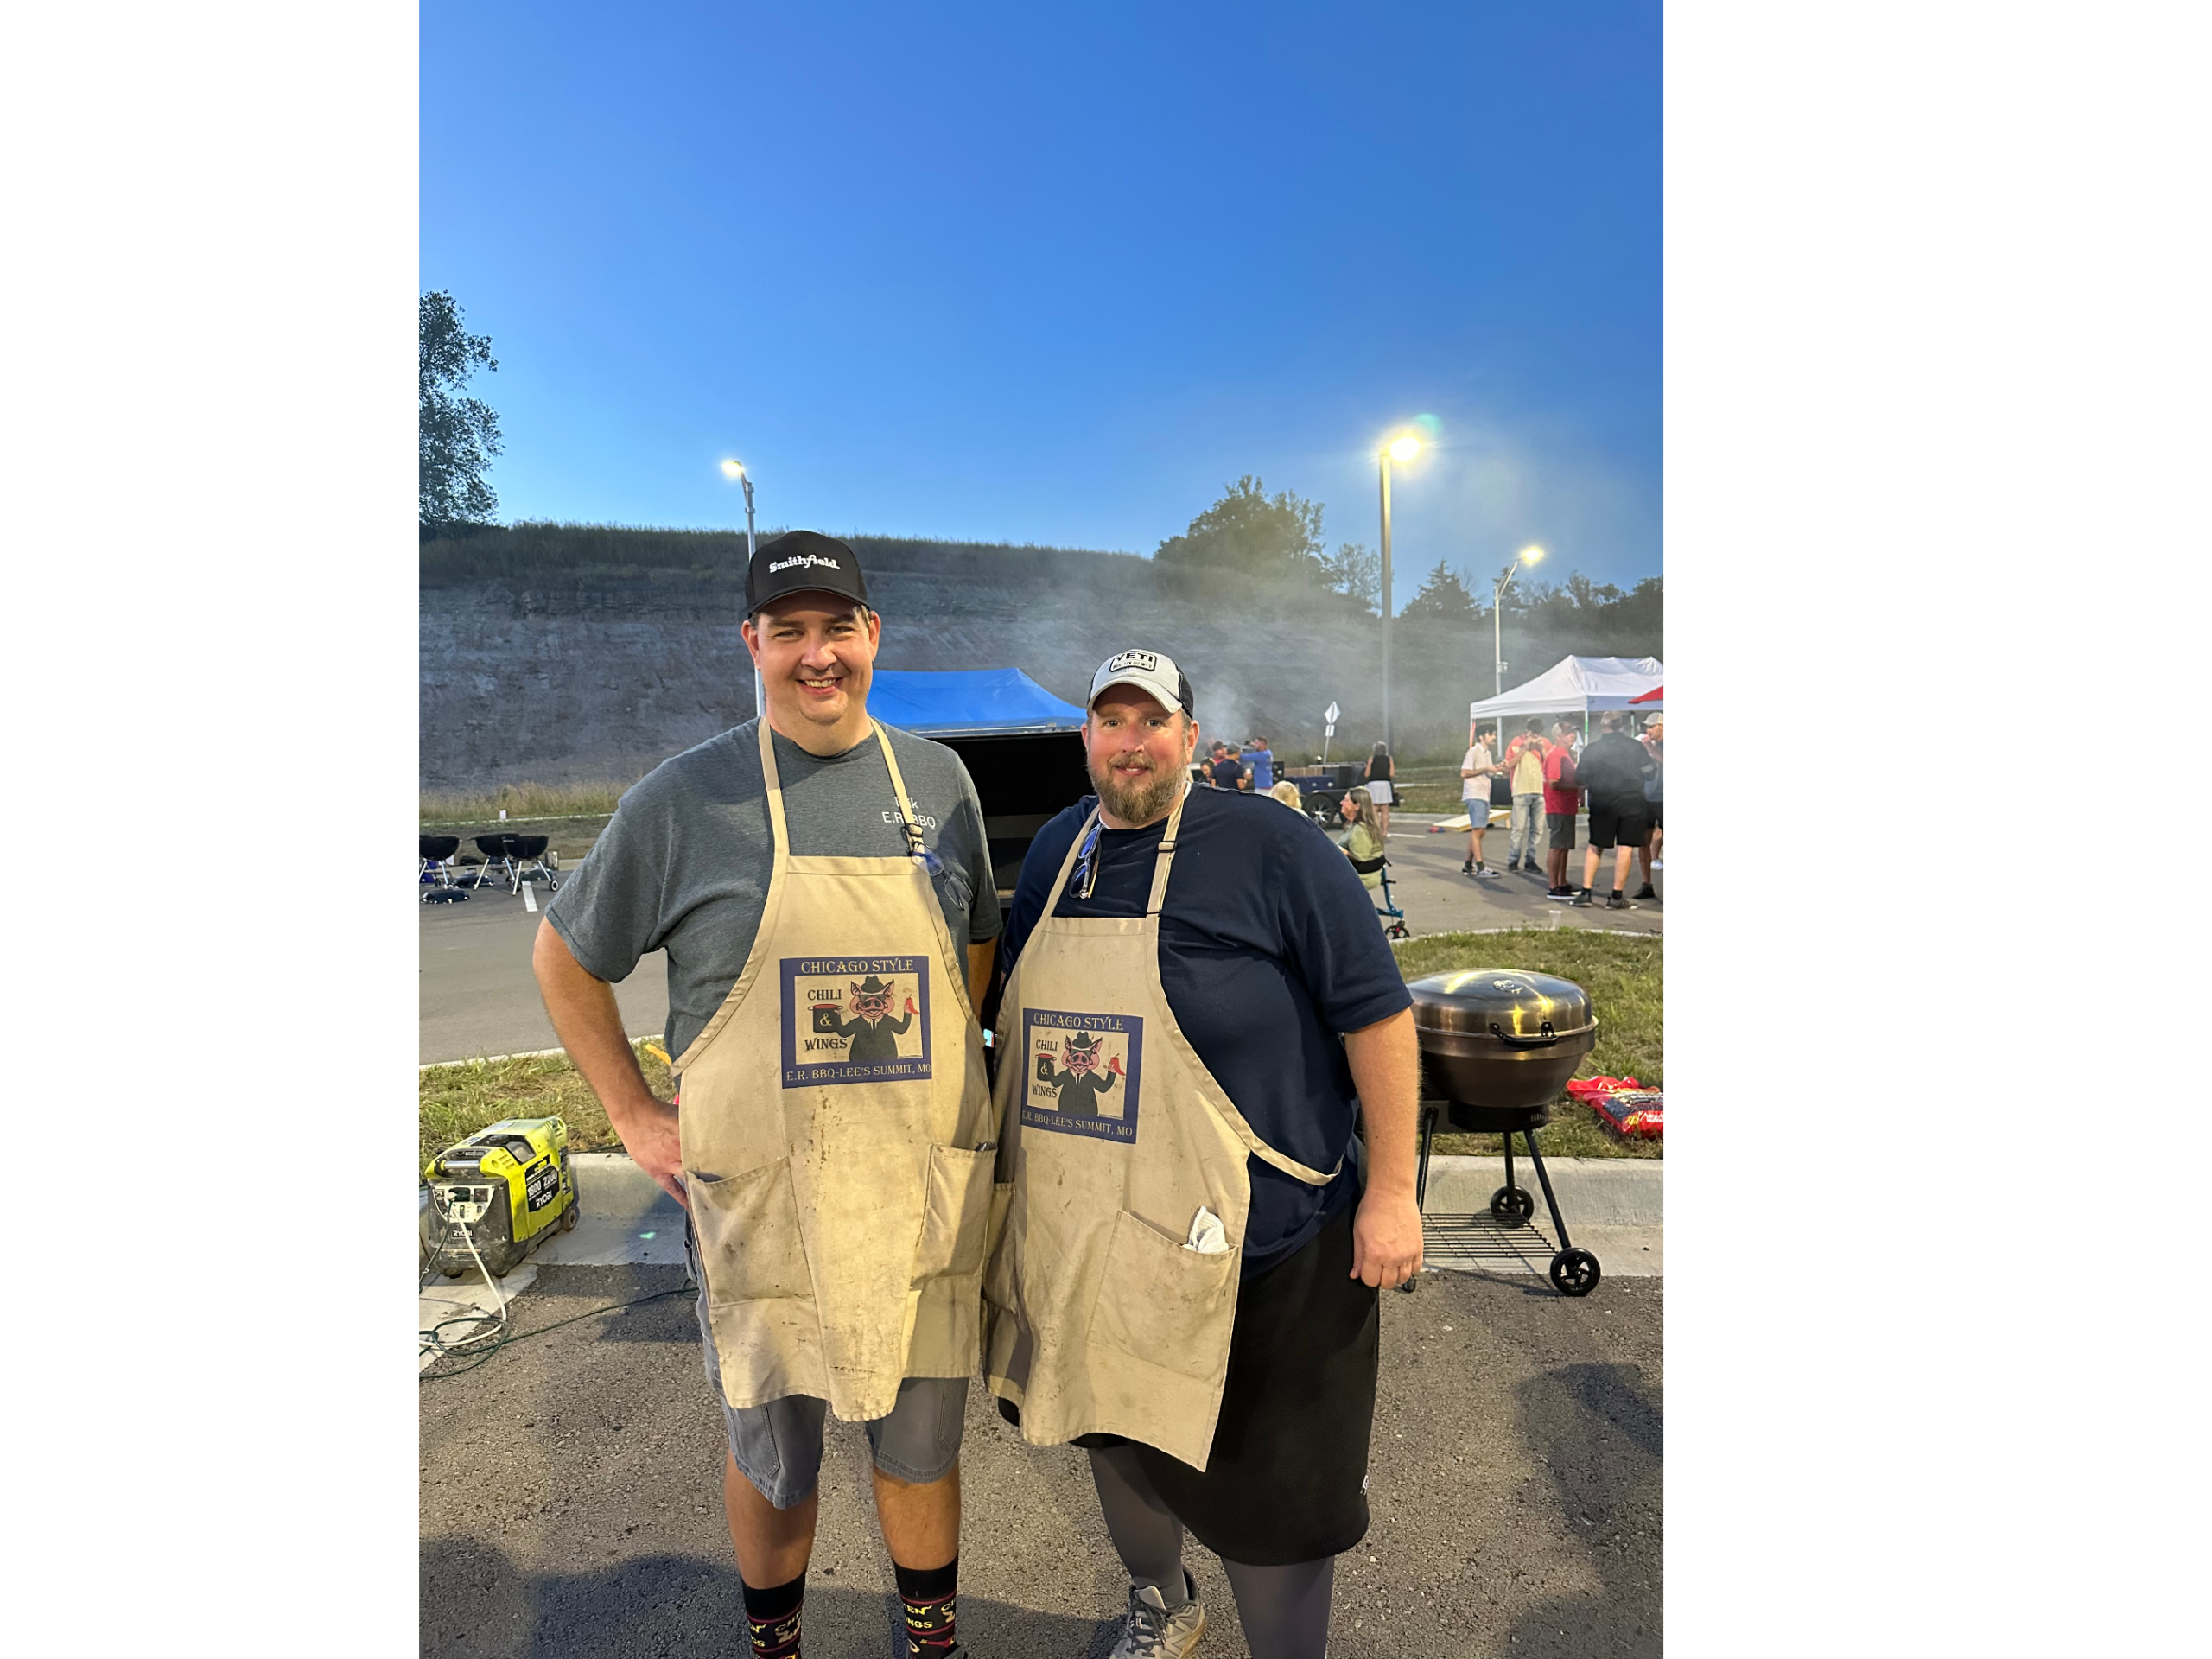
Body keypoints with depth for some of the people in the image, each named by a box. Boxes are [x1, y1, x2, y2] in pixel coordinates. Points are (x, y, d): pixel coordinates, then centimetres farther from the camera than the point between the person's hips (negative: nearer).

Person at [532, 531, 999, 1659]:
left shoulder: (938, 779, 2)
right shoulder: (686, 796, -7)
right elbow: (564, 957, 5)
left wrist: (941, 1080, 6)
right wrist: (633, 1114, -1)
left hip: (925, 1194, 2)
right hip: (760, 1200, -2)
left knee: (922, 1446, 19)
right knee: (772, 1457, 18)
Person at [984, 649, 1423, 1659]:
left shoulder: (1270, 849, -15)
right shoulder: (1055, 851, 4)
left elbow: (1376, 1013, -13)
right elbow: (1018, 1007, 16)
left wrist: (1391, 1191, -13)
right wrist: (1022, 1170, 18)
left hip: (1255, 1243, -5)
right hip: (1087, 1242, 6)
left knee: (1264, 1492, 12)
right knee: (1114, 1434, 26)